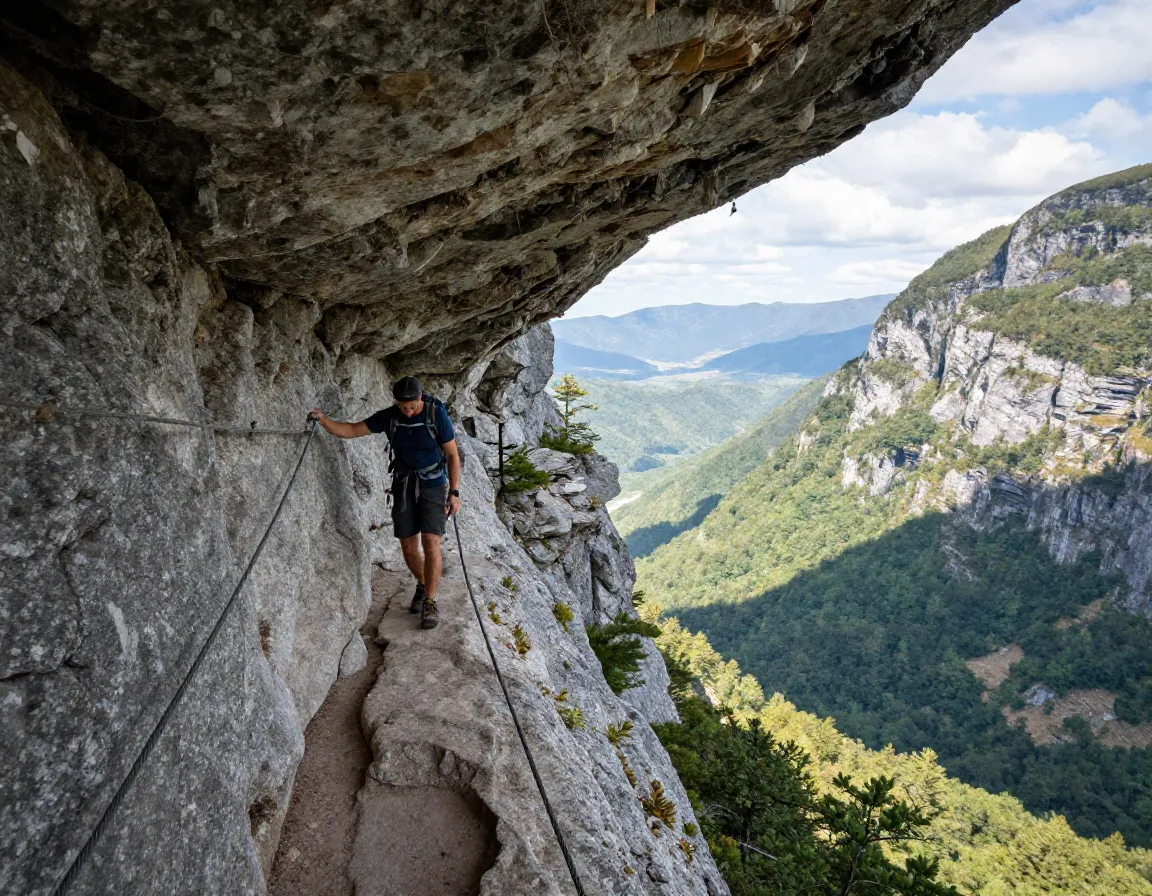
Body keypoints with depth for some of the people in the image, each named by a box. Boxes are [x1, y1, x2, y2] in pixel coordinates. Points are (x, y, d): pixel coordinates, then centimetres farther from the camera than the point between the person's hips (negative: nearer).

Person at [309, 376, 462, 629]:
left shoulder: (437, 415, -16)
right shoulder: (388, 416, -7)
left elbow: (453, 455, -9)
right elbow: (351, 431, -4)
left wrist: (454, 492, -13)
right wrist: (323, 420, -22)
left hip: (433, 486, -3)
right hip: (404, 486, 3)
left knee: (430, 543, -15)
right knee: (409, 547, 5)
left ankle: (429, 604, -7)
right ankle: (422, 585, 32)